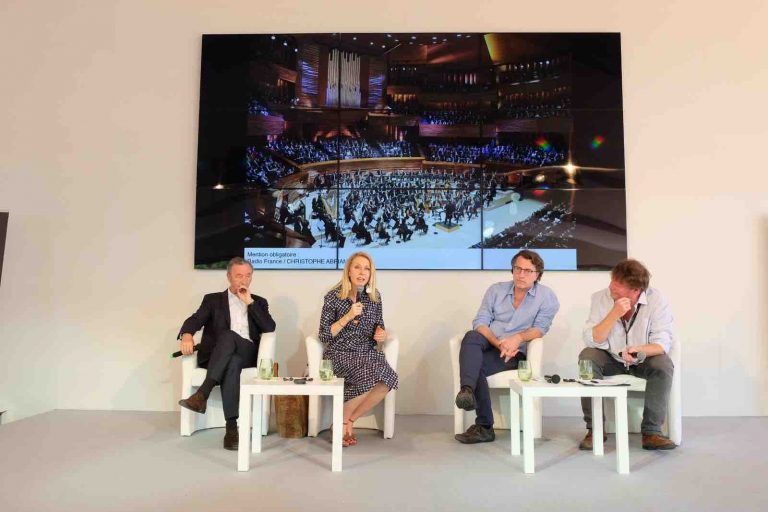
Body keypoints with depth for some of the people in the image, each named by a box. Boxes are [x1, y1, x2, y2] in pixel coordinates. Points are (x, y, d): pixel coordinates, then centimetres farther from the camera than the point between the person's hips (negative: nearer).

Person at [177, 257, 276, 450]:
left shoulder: (259, 302, 21)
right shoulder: (213, 299, 18)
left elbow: (270, 328, 4)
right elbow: (195, 320, 0)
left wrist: (249, 302, -1)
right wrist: (187, 334, -24)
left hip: (247, 354, 0)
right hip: (216, 356, 0)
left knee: (228, 336, -35)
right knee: (231, 364, -38)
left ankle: (202, 393, -43)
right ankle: (232, 426, -43)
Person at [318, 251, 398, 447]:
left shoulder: (374, 297, 7)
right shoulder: (333, 297, -4)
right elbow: (324, 337, -6)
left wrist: (382, 334, -6)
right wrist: (348, 316, -16)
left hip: (367, 352, 4)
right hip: (340, 354, -4)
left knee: (388, 379, -27)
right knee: (371, 377, -32)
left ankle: (348, 420, -5)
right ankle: (340, 423, -5)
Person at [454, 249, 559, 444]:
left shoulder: (547, 297, 6)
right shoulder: (496, 290, 11)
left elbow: (539, 328, -3)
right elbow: (480, 322, 2)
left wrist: (518, 338, -23)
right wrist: (499, 343, -16)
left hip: (516, 352, -3)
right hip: (488, 344, 3)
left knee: (477, 365, -30)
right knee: (471, 336, -33)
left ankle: (483, 426, -22)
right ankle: (467, 390, -45)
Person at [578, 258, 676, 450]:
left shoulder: (657, 300, -16)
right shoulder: (600, 298, -14)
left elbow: (662, 343, -21)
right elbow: (591, 341, -22)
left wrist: (637, 350, -42)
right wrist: (614, 314, -34)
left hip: (643, 360, 0)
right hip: (611, 359, 1)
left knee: (664, 365, -30)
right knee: (587, 357, -28)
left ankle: (651, 432, -20)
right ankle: (595, 428, -19)